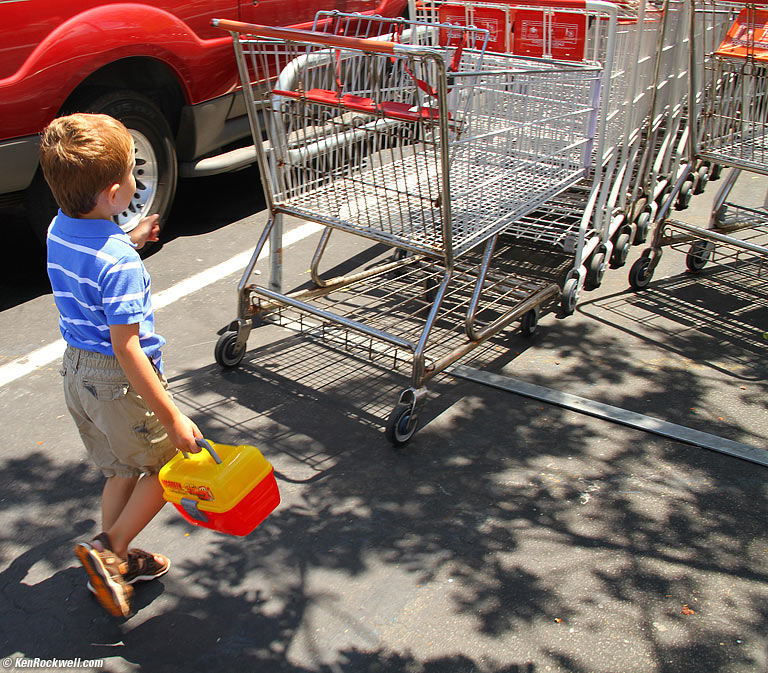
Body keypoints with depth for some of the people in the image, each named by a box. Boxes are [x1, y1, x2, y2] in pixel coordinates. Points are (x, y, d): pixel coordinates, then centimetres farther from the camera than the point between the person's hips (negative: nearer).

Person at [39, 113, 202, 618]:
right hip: (118, 381, -8)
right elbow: (126, 348, -27)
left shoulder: (59, 230, -2)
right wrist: (172, 415, -23)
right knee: (170, 464, 14)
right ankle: (109, 550, 12)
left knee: (122, 471, 24)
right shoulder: (119, 263, -27)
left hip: (76, 369, 8)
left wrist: (130, 242, 16)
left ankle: (114, 563, 37)